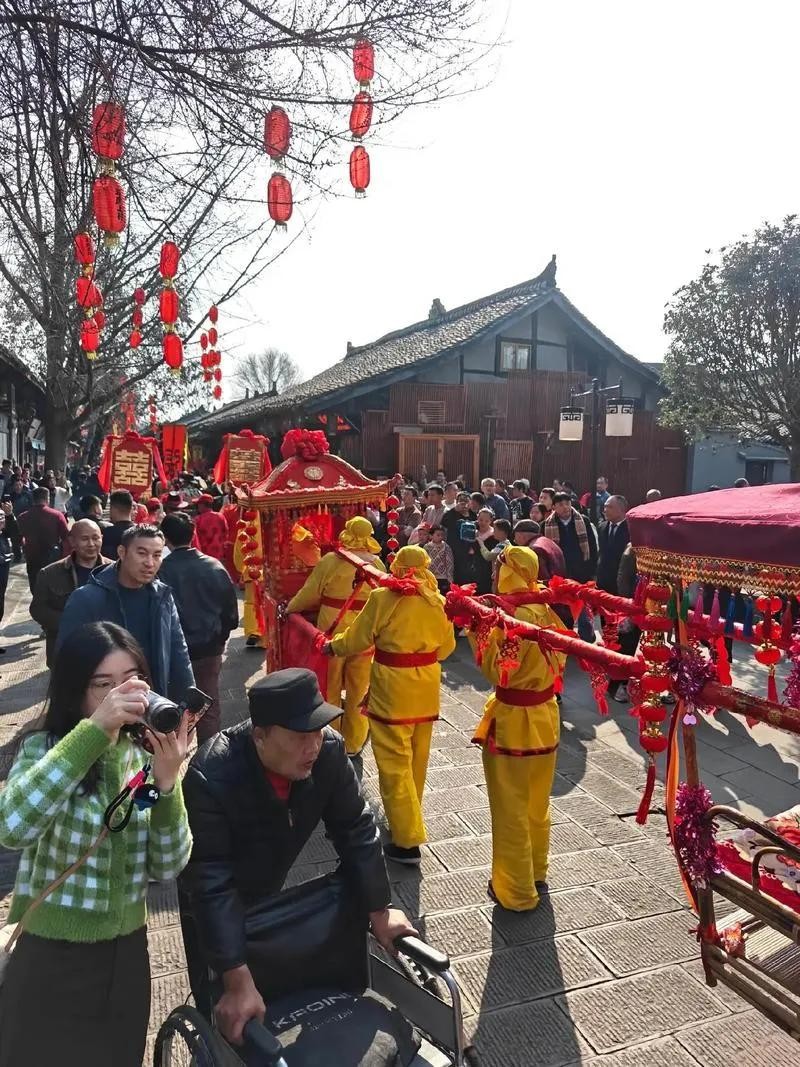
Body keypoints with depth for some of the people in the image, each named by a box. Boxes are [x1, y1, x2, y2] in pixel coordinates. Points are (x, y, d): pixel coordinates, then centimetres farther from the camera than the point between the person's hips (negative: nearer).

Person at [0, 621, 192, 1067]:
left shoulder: (146, 755, -4)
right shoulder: (45, 748, -15)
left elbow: (168, 867, -7)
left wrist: (167, 782, -22)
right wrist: (94, 731, -41)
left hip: (128, 954, 4)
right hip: (50, 960, -4)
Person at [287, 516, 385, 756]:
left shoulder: (330, 561, -11)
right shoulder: (378, 565, -4)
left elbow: (309, 594, -4)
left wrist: (289, 608, 13)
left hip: (333, 633, -2)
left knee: (330, 688, 14)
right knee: (358, 690, 14)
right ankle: (353, 743, 25)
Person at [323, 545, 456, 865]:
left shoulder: (382, 597, -13)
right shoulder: (437, 601, -1)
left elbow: (356, 640, -6)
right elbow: (446, 647, 9)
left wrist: (332, 646, 14)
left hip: (393, 690, -5)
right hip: (426, 688, 6)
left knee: (395, 763, 2)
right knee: (416, 758, 20)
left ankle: (408, 840, 3)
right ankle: (408, 818, 39)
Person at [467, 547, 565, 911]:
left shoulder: (513, 614, -22)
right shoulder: (546, 610, 1)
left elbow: (499, 672, -21)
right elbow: (557, 661, 10)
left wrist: (477, 633, -19)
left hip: (512, 722, -8)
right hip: (544, 716, 8)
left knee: (510, 811, 8)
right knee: (537, 806, 22)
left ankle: (516, 892, 20)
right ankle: (536, 875, 38)